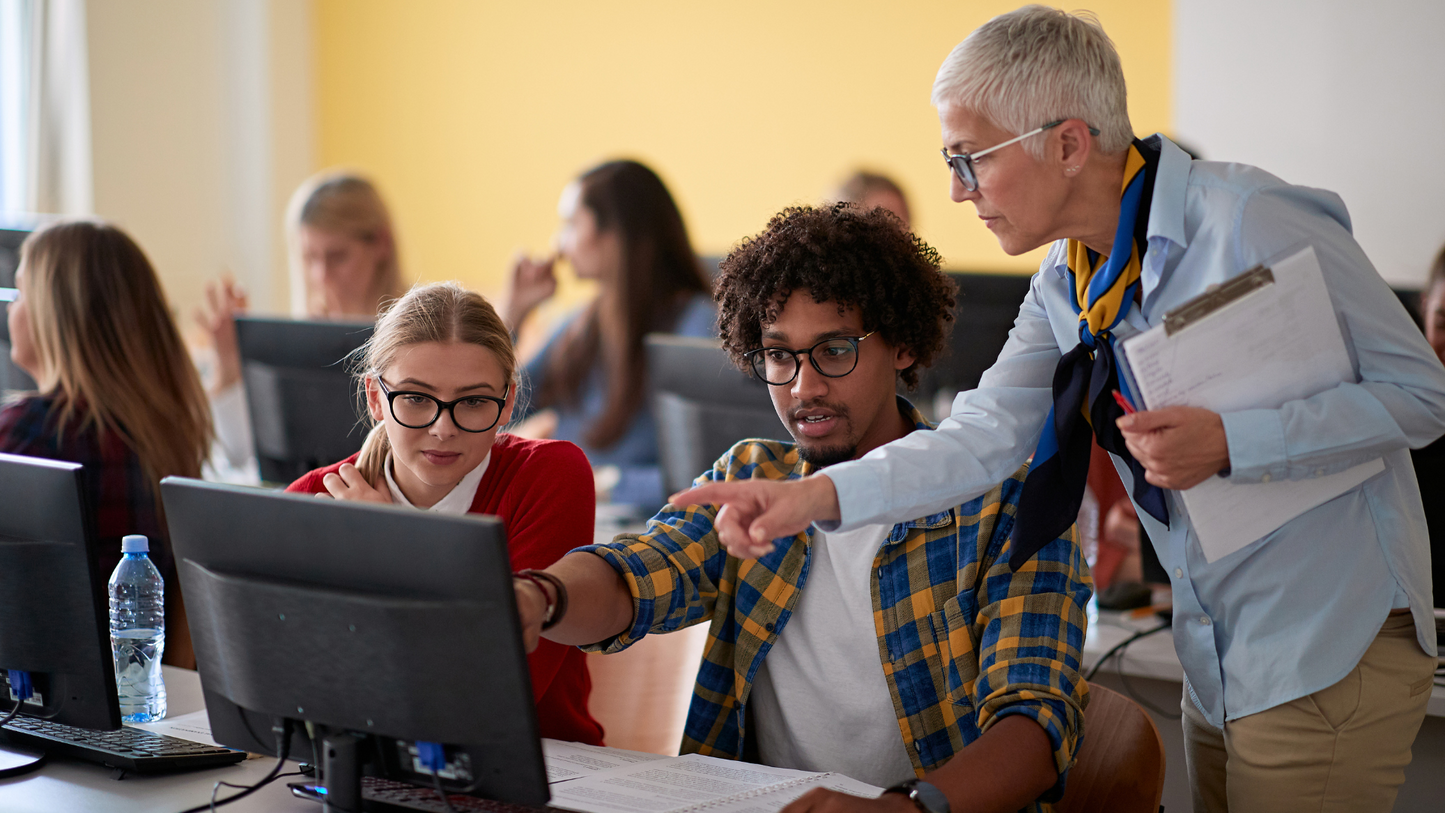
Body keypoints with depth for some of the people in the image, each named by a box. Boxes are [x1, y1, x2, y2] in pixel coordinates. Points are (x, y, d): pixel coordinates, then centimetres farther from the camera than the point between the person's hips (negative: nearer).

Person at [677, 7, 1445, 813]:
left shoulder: (1249, 222, -19)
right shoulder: (1066, 285, 6)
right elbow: (984, 435, -1)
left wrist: (1228, 442, -26)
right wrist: (820, 494, -14)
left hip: (1332, 652, -7)